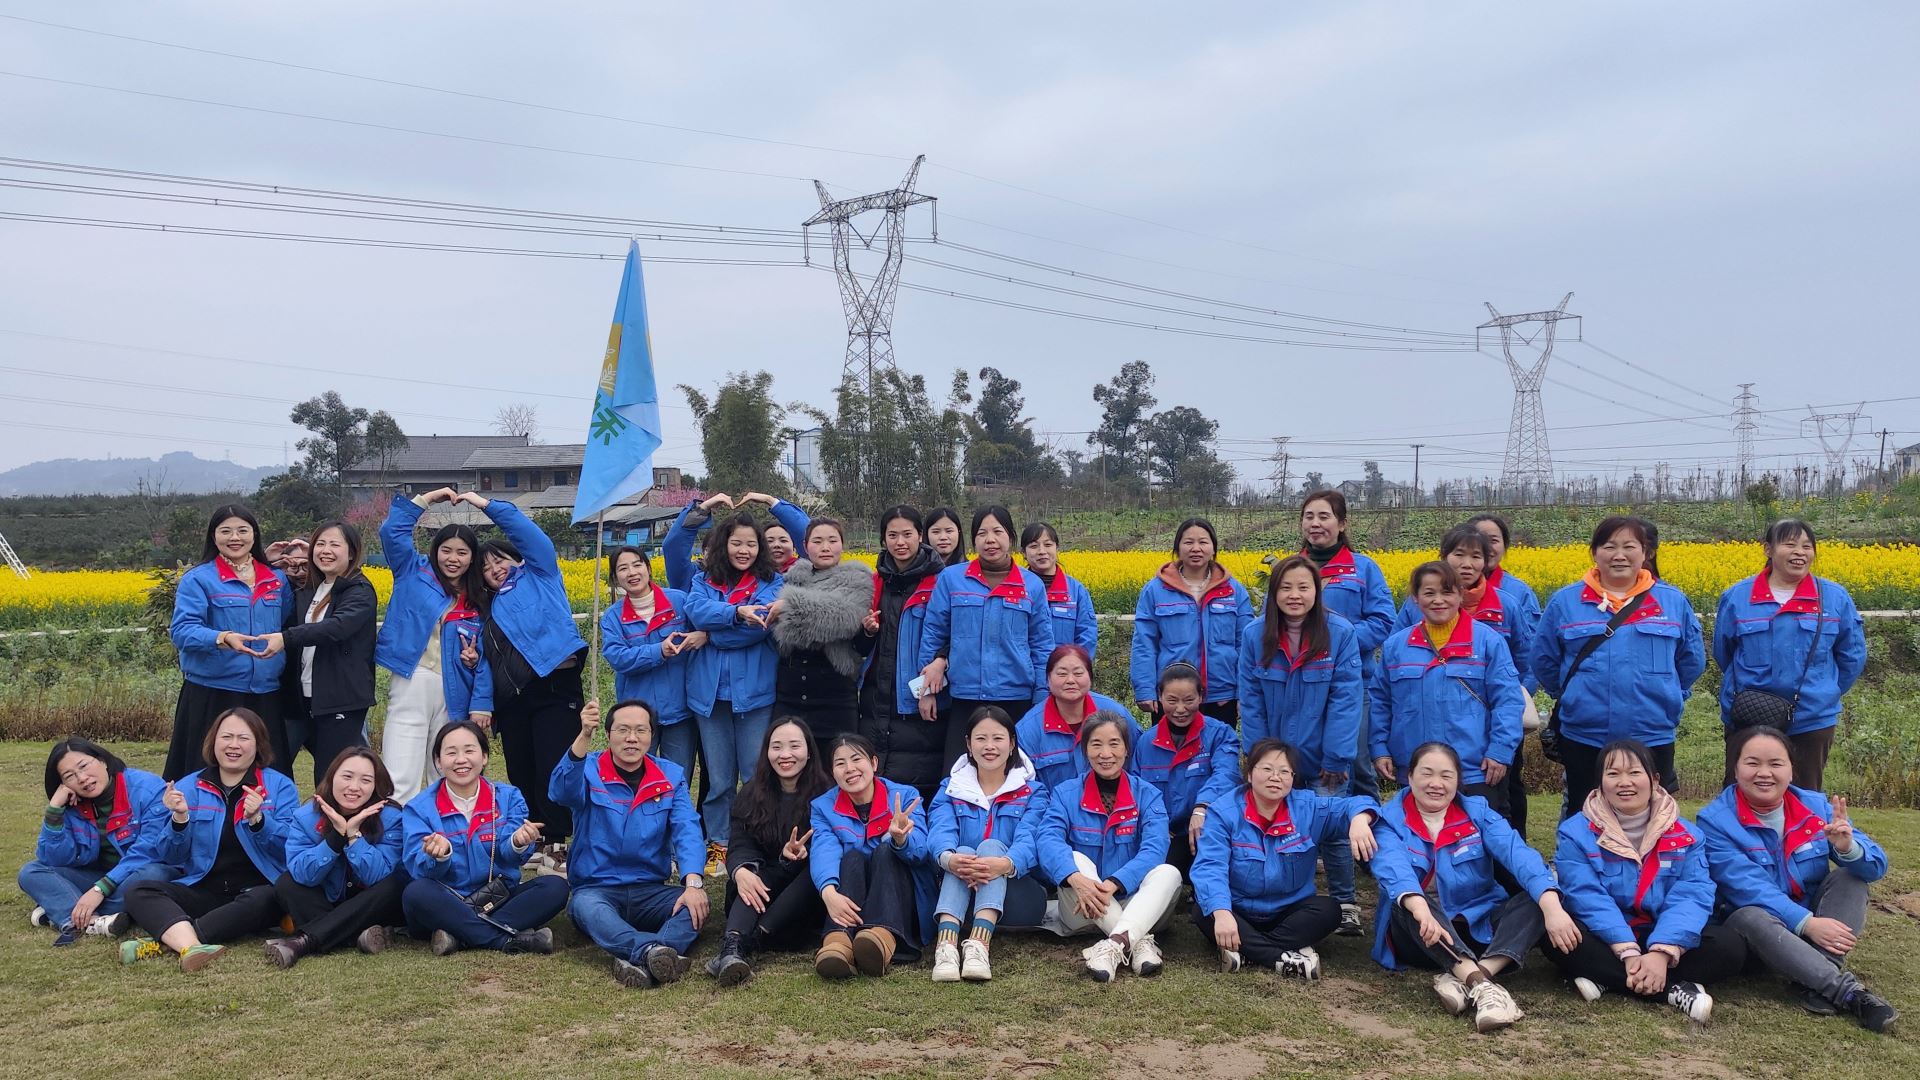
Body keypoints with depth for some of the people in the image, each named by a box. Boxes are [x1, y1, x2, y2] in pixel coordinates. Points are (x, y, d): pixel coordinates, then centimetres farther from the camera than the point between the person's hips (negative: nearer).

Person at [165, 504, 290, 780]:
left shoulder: (277, 580, 13)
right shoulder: (197, 579, -1)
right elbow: (181, 631, -13)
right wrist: (223, 639, -28)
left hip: (265, 697, 4)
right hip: (212, 695, -4)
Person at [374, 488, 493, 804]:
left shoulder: (478, 603, 13)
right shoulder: (414, 573, 8)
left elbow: (485, 657, 9)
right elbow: (391, 531, -3)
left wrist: (481, 704, 0)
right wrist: (429, 498, 0)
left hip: (454, 696, 3)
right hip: (411, 686, -3)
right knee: (400, 784, -8)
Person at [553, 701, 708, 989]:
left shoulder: (671, 776, 6)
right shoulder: (589, 771, 0)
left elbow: (687, 831, -6)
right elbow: (562, 792, -24)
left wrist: (693, 882, -26)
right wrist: (584, 736, -41)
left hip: (650, 892, 3)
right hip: (596, 889, -2)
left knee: (696, 905, -27)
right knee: (585, 906, -36)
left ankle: (639, 960, -50)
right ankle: (654, 951, -59)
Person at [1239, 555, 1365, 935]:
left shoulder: (1340, 634, -10)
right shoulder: (1255, 636, -3)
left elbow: (1346, 700, -11)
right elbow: (1250, 703, -1)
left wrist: (1335, 759, -15)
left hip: (1325, 761, -2)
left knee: (1333, 829, -1)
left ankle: (1346, 905, 15)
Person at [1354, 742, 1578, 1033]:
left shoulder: (1477, 812, 3)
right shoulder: (1390, 820, -4)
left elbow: (1518, 854, -15)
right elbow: (1394, 870, -26)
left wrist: (1552, 906, -34)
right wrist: (1421, 910, -48)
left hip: (1478, 928, 3)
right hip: (1421, 936, -2)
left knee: (1538, 899, -21)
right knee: (1406, 902, -34)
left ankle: (1462, 980, -37)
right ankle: (1481, 984, -45)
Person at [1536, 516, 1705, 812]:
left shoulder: (1673, 602, 4)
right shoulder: (1564, 602, 1)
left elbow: (1692, 661, 14)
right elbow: (1544, 661, 10)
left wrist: (1666, 697, 8)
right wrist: (1572, 697, 8)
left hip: (1653, 738, 1)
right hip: (1584, 739, 0)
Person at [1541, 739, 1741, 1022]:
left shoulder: (1685, 836, 1)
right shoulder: (1577, 832, -5)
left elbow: (1691, 897, -13)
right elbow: (1589, 898, -17)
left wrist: (1661, 953, -30)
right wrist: (1628, 952, -32)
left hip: (1661, 941, 2)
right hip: (1605, 942, -2)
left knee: (1730, 946, -22)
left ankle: (1607, 979, -28)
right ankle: (1673, 990, -34)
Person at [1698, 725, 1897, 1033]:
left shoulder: (1816, 807, -1)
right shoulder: (1715, 821, -13)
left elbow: (1876, 866, -6)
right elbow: (1747, 888, -22)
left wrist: (1848, 848, -29)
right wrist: (1806, 923, -33)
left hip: (1817, 926, 5)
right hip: (1756, 929, -4)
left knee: (1850, 877, -17)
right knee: (1751, 917, -35)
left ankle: (1817, 984, -29)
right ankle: (1846, 988, -37)